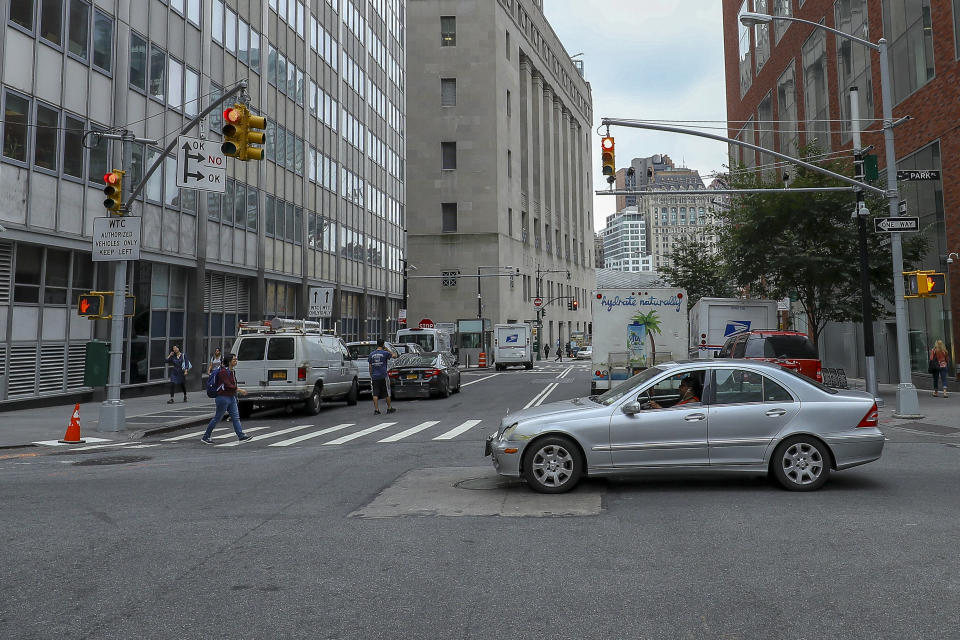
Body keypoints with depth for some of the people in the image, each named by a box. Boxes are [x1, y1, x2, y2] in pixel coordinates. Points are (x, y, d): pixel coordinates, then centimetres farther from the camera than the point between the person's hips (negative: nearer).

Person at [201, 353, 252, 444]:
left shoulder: (232, 372, 10)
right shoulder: (223, 371, -16)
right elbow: (228, 385, -22)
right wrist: (239, 390, -20)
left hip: (231, 397, 8)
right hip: (223, 398, -8)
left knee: (236, 417, 2)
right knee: (217, 418, 1)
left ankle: (241, 436, 0)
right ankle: (205, 437, 13)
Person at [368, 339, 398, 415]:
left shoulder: (371, 354, 5)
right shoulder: (385, 353, -5)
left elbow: (370, 367, 7)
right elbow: (394, 355, 7)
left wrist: (371, 376, 14)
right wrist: (387, 349, 12)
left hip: (374, 377, 2)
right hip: (383, 376, -2)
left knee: (375, 394, 1)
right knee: (387, 393, 10)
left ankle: (376, 409, -4)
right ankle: (389, 408, 19)